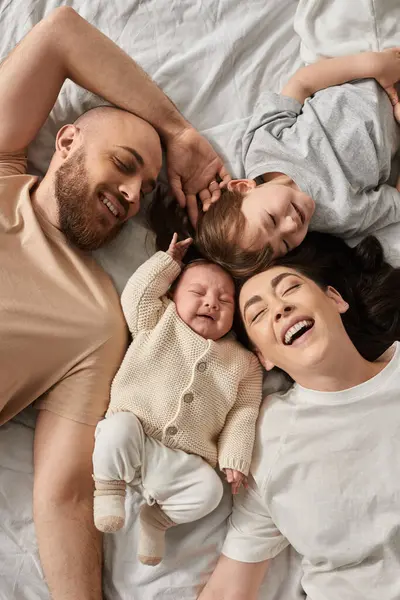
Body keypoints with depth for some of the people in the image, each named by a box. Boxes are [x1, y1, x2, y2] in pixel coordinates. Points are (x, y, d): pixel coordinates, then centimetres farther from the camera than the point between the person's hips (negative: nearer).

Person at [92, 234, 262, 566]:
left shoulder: (243, 362, 10)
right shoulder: (158, 322, 10)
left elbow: (243, 414, 7)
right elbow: (136, 295, -4)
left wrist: (234, 459, -4)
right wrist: (168, 261, 5)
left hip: (184, 462, 2)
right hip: (131, 440, -1)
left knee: (209, 491, -23)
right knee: (118, 428, -32)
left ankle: (158, 518, 6)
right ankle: (110, 485, -2)